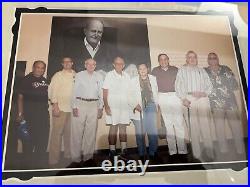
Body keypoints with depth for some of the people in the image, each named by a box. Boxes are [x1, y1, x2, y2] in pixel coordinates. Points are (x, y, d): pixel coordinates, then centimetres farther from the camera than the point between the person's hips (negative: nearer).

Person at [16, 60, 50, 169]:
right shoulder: (26, 80, -7)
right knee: (29, 139, 3)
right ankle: (28, 163, 20)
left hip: (44, 114, 6)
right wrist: (20, 113, -17)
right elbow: (20, 97, -11)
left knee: (43, 139, 14)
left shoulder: (45, 81, 11)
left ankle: (40, 162, 31)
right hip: (29, 114, -6)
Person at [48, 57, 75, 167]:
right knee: (57, 133, -2)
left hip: (73, 108, 3)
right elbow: (52, 90, -2)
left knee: (69, 133, 11)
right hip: (60, 108, -3)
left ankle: (68, 155, 25)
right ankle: (53, 159, 6)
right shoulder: (58, 75, 3)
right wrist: (55, 105, -10)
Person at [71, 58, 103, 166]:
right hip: (80, 104, -2)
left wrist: (100, 108, 6)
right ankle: (76, 157, 7)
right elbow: (74, 91, 2)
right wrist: (74, 107, -5)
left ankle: (88, 157, 12)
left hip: (94, 105, 2)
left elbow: (101, 93, 11)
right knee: (77, 131, -1)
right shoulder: (79, 75, 6)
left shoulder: (98, 77, 12)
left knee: (91, 132, 3)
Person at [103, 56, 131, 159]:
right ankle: (112, 151, 3)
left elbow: (129, 92, 15)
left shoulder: (126, 76, 13)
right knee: (113, 127, -3)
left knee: (123, 127, 6)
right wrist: (106, 106, -11)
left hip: (124, 105, 4)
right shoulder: (109, 75, 1)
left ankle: (124, 150, 10)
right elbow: (105, 92, -3)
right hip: (112, 105, -4)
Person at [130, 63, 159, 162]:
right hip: (139, 109, -2)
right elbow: (130, 96, 0)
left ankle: (152, 153, 11)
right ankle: (142, 154, 12)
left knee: (153, 131, -3)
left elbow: (156, 93, 15)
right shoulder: (133, 81, 4)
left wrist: (156, 104, 9)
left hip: (151, 107, 2)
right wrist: (135, 105, -13)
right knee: (140, 133, 0)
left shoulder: (153, 79, 12)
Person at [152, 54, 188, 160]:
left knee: (179, 123, -6)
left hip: (175, 96, 0)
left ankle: (182, 149, -2)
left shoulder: (175, 69, 12)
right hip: (163, 97, 0)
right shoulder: (155, 71, 10)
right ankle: (172, 150, 3)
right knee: (168, 124, 0)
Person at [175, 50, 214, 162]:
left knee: (206, 125, -4)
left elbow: (209, 85, 14)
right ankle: (197, 154, -2)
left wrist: (204, 93, -6)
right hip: (189, 99, -1)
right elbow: (178, 86, 6)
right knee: (193, 126, -5)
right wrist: (183, 98, -6)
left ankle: (209, 153, -1)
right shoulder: (182, 70, 14)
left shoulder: (202, 71, 20)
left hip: (203, 99, 2)